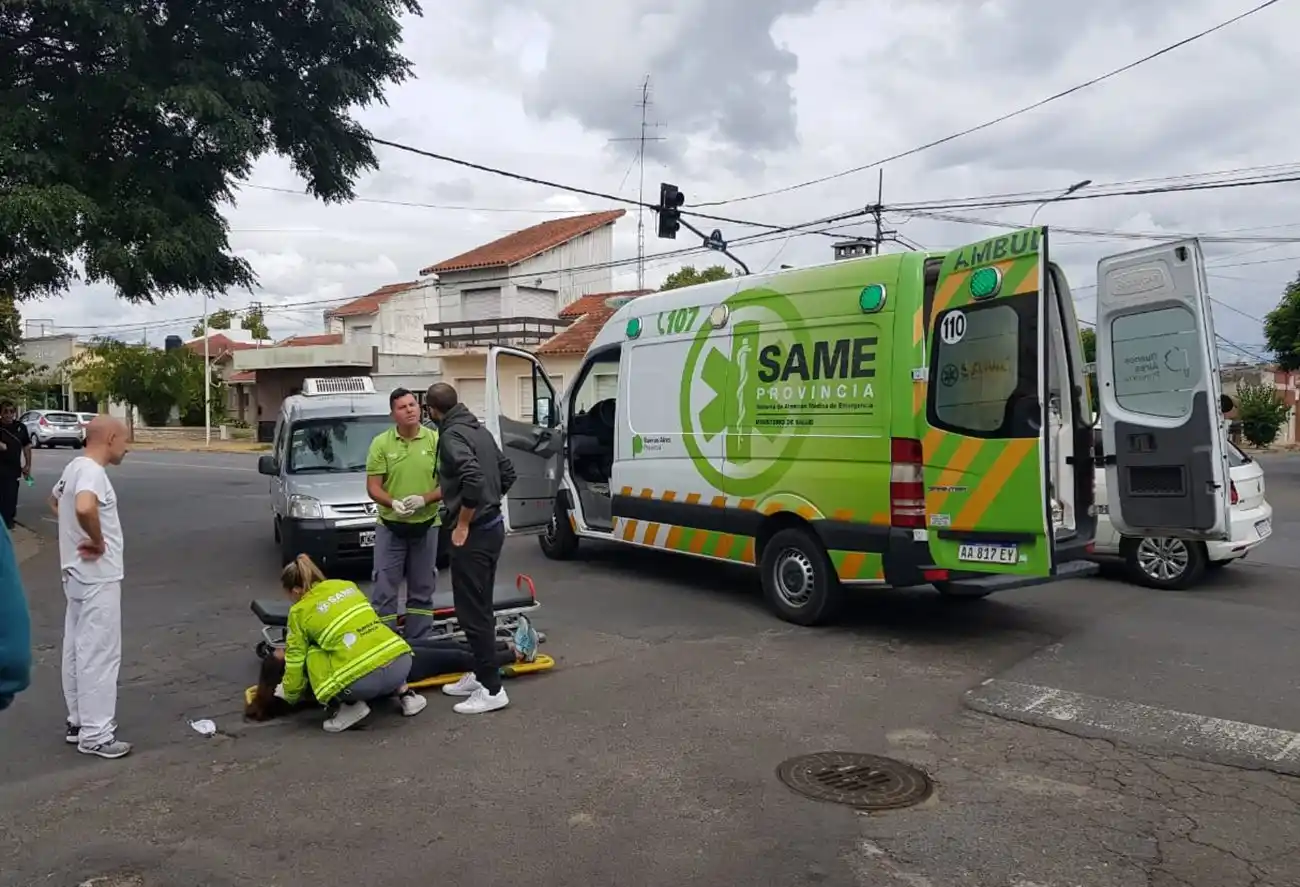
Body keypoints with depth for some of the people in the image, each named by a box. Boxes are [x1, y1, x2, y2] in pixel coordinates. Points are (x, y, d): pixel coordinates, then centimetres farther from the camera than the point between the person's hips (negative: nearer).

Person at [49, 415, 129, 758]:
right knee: (99, 655, -3)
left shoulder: (74, 467, 9)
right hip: (98, 579, -10)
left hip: (79, 575, 10)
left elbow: (55, 500, 28)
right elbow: (84, 508, -42)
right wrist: (98, 541, -24)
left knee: (77, 651, 17)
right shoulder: (91, 472, -21)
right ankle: (95, 734, 4)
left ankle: (79, 721, 29)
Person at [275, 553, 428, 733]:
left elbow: (295, 663, 12)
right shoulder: (346, 585, 21)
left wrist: (290, 696, 33)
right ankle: (404, 693, 23)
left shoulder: (300, 612, 8)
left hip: (362, 681, -5)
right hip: (402, 662, 6)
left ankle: (349, 706, 7)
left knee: (313, 655, 17)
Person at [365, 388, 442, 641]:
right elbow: (373, 487, -4)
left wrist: (424, 499, -19)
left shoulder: (436, 440, -3)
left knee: (422, 589, 10)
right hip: (390, 526, -1)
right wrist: (393, 503, -23)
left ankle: (418, 644, 21)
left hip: (426, 525, 1)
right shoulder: (381, 443, -4)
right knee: (385, 588, 1)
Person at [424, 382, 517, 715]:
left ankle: (492, 689, 1)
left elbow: (473, 479, -30)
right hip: (492, 526, 10)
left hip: (473, 533, -10)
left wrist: (462, 525, -20)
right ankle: (480, 675, 27)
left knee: (472, 612, -4)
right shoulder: (478, 429, 13)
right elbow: (507, 472, 18)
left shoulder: (451, 436, -15)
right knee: (480, 608, 17)